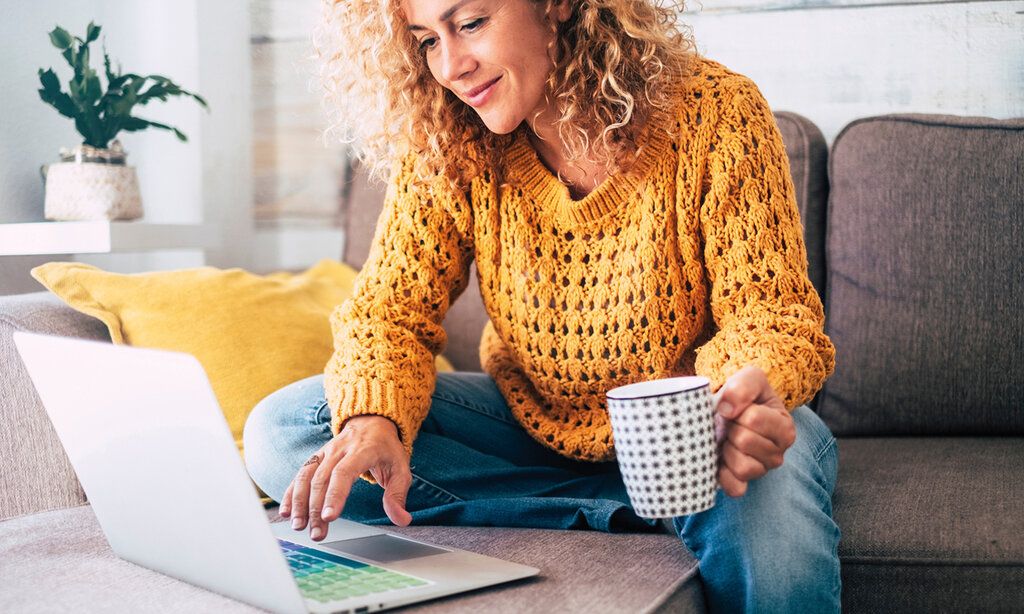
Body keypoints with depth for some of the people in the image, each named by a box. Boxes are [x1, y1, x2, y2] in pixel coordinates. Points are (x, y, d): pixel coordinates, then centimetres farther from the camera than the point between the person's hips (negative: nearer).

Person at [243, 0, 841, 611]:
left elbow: (768, 308, -17)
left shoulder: (715, 113, -17)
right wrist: (372, 420, -34)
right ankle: (628, 513, -18)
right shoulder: (443, 149, -9)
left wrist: (748, 393, -42)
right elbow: (390, 309, -11)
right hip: (532, 420, 6)